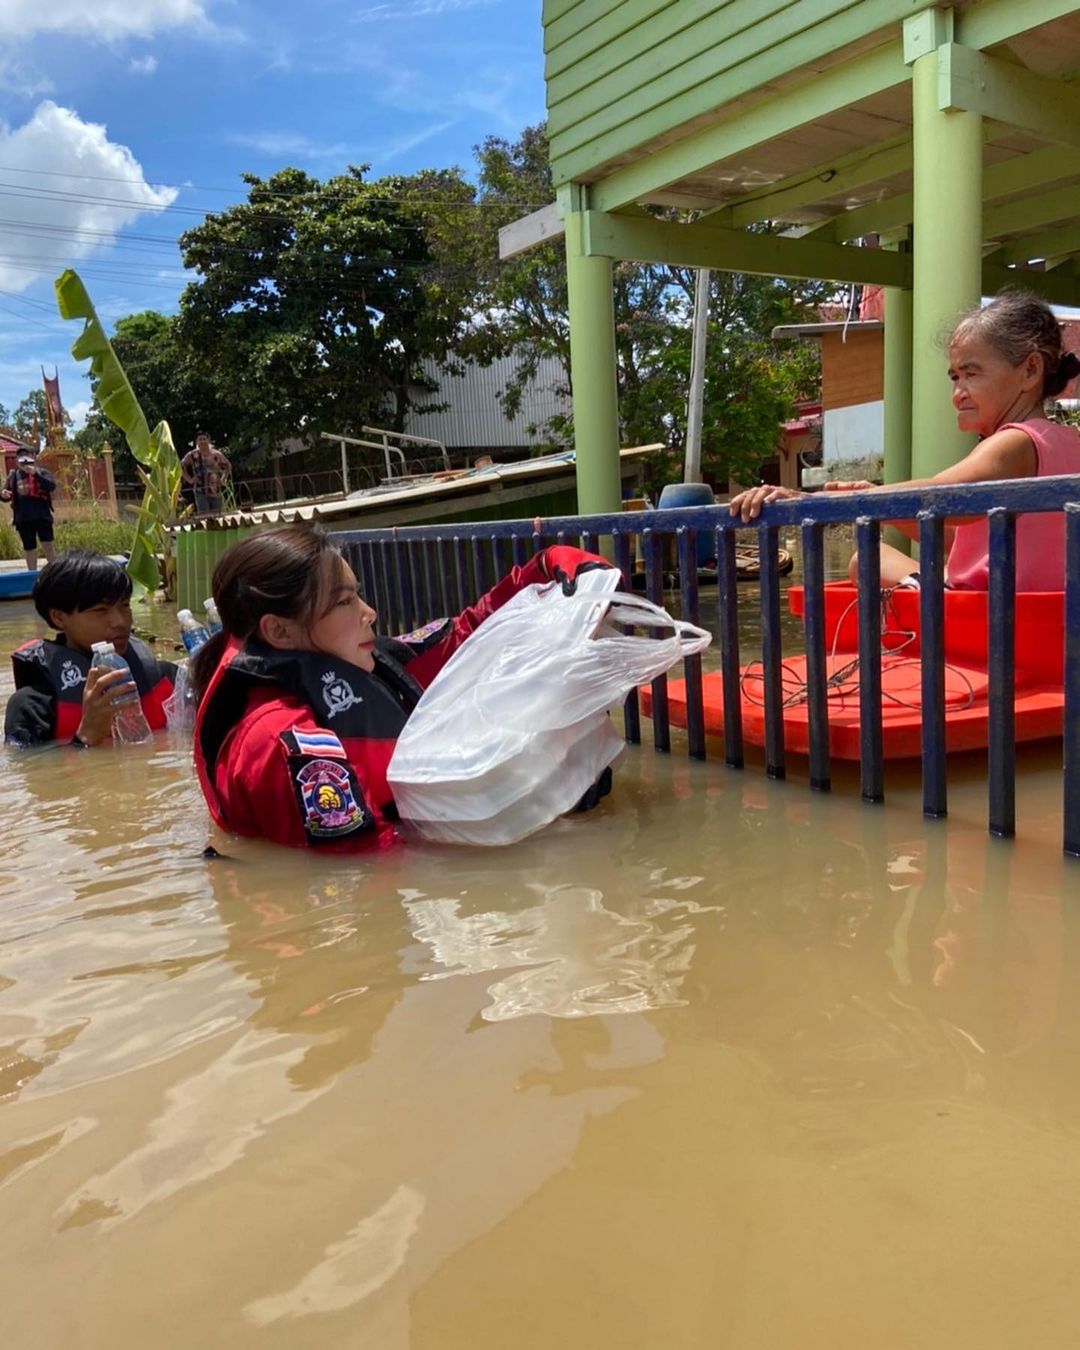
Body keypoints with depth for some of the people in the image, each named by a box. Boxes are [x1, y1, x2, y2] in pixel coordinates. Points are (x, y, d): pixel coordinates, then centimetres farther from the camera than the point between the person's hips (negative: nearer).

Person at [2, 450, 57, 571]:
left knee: (47, 544, -8)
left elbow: (52, 486, -16)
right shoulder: (13, 475, 10)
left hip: (42, 516, -3)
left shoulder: (42, 472, 2)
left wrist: (36, 474, -25)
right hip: (23, 519, 3)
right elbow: (6, 495, 13)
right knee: (29, 547, 9)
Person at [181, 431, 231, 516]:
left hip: (216, 491, 2)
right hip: (200, 491, -2)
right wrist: (189, 479, 1)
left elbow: (228, 466, 17)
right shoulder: (192, 455, 2)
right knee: (204, 516, -11)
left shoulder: (216, 454, 5)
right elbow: (181, 466, 10)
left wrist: (223, 479, 7)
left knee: (218, 514, 6)